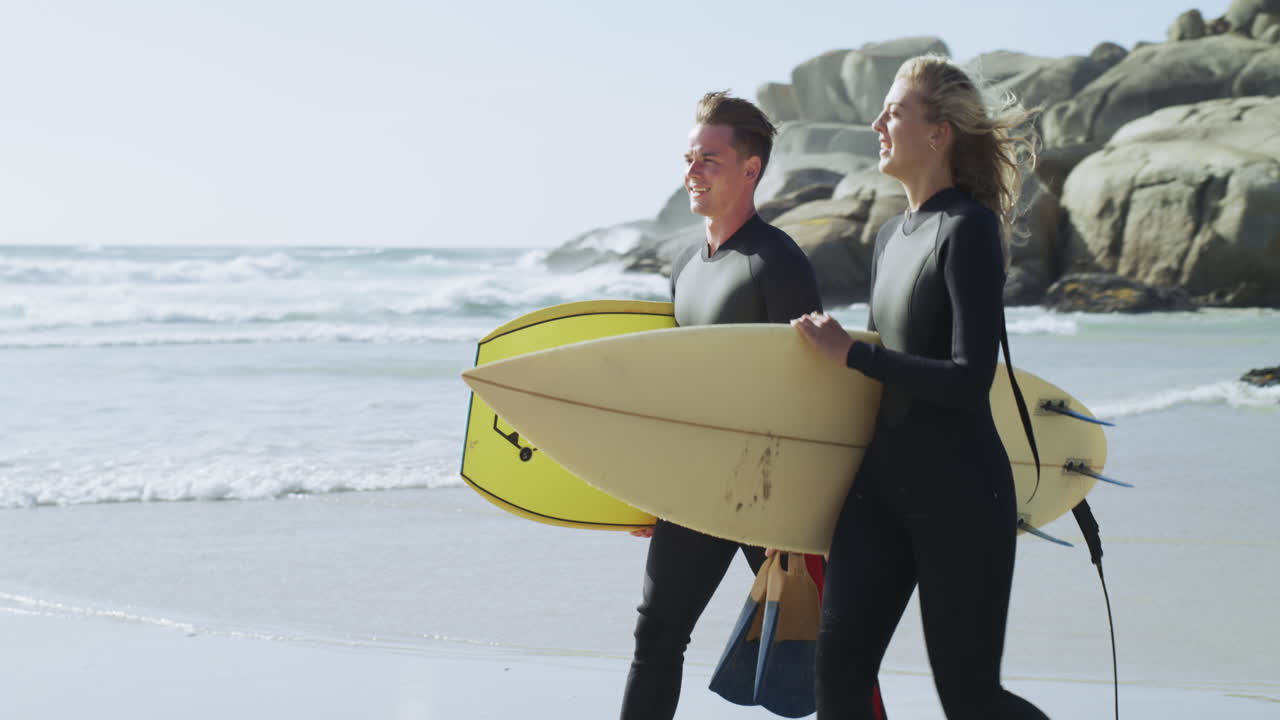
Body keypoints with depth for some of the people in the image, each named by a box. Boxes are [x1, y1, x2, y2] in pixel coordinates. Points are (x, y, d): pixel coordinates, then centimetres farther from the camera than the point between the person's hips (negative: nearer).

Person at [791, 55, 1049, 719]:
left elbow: (970, 380, -20)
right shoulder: (892, 236, 13)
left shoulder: (968, 229, -13)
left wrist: (849, 353, -16)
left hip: (961, 493, -8)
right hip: (882, 481, 8)